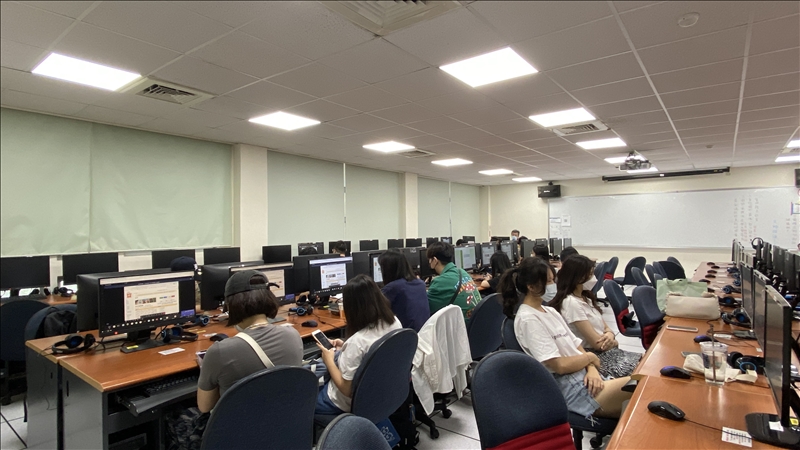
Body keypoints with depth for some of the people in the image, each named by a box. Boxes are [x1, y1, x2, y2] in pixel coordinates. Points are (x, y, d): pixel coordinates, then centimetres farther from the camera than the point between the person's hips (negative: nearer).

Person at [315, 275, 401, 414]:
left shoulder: (357, 341, -34)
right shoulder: (394, 323, -13)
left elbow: (346, 389, -23)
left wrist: (329, 360, -11)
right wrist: (345, 348, 5)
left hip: (352, 402, -7)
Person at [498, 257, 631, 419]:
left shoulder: (550, 311, 13)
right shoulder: (527, 319, -15)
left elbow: (576, 346, 12)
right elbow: (560, 365, -17)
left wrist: (592, 369, -8)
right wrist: (590, 357, -3)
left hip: (584, 375, 8)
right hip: (568, 386, -8)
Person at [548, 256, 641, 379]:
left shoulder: (585, 297, 11)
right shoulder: (571, 303, -20)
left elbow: (605, 326, 13)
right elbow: (597, 343, -19)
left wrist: (610, 335, -10)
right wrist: (613, 342, 0)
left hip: (605, 352, 9)